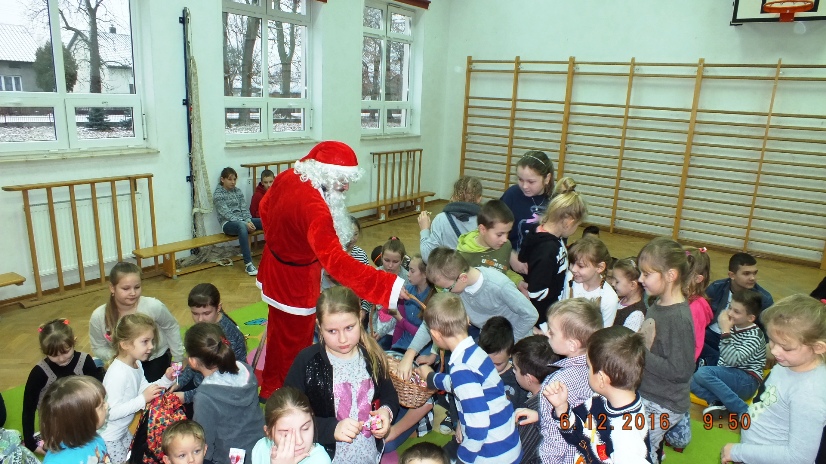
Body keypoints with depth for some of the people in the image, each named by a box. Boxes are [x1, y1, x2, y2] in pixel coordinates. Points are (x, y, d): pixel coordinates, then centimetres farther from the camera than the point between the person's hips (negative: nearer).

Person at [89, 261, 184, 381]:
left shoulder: (154, 306, -28)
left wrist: (178, 359, -3)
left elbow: (172, 328, -8)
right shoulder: (99, 316, -21)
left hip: (156, 359, -2)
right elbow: (98, 348, -5)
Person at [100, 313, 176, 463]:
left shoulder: (137, 364, -4)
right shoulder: (118, 373, -32)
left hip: (123, 430, 9)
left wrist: (165, 380, -10)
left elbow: (143, 390, 3)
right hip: (107, 436, -9)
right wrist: (143, 399, -35)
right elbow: (112, 412, -33)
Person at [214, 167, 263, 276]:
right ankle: (248, 264, -43)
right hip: (228, 223, -6)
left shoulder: (238, 191, 14)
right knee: (242, 226, -42)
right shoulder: (218, 194, -4)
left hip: (243, 221, 6)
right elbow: (226, 213, -13)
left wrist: (248, 220, -15)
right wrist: (245, 223, -23)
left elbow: (245, 208, 7)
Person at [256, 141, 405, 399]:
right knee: (295, 343, 12)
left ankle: (270, 388, 49)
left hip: (274, 268, 9)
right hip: (296, 280, -9)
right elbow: (335, 261, -45)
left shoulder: (288, 177, -10)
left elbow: (265, 207, 9)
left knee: (279, 334, 27)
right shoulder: (313, 207, -37)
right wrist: (390, 286, -48)